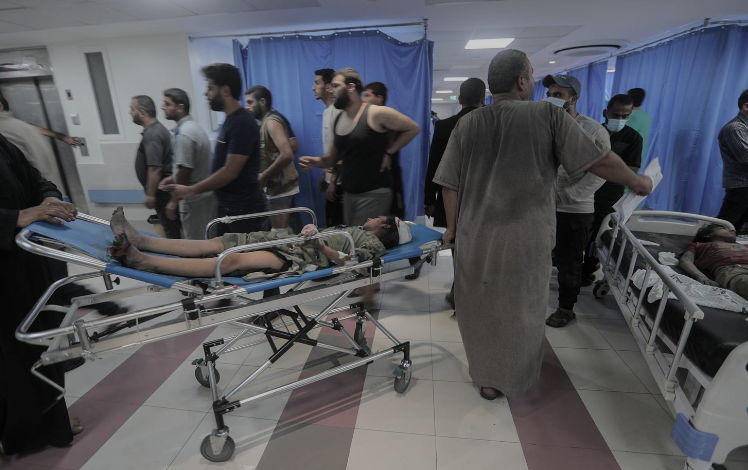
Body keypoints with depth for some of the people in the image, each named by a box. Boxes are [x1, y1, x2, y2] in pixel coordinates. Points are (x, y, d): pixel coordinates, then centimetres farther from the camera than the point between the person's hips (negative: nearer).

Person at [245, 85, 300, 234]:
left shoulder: (271, 122, -15)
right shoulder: (265, 122, 14)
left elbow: (287, 155, -28)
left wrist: (264, 176, -19)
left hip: (280, 186, -9)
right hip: (278, 184, 9)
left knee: (279, 232, -4)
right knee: (284, 230, 16)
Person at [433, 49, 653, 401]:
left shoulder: (466, 124, -1)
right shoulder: (548, 115, -7)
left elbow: (450, 185, -1)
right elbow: (599, 161, -6)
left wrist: (452, 228, 10)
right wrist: (637, 182, 12)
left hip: (476, 237, 2)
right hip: (525, 239, -1)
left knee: (481, 309, 17)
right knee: (520, 311, 18)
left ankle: (486, 377, 32)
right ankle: (511, 379, 36)